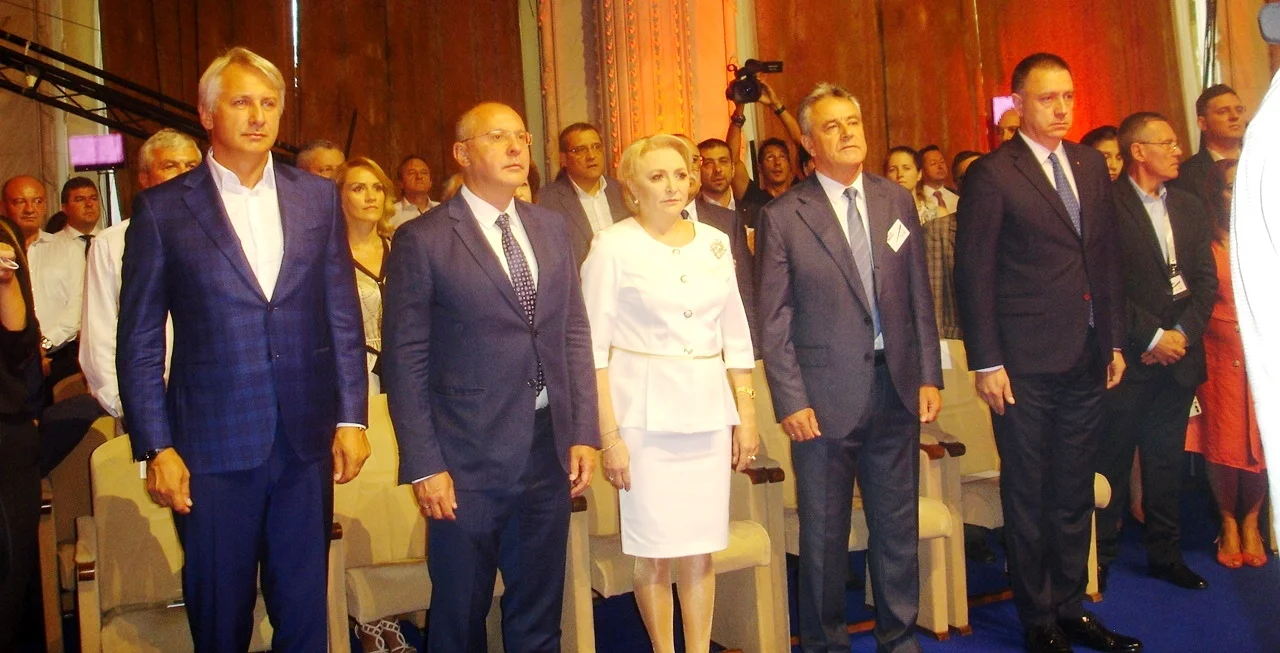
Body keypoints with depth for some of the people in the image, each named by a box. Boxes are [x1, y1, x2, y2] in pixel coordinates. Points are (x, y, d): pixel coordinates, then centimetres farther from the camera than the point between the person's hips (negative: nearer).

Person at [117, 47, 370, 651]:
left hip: (307, 442, 2)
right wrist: (155, 448, -5)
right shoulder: (161, 208, 0)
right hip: (212, 446, -2)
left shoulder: (318, 197, 7)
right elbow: (138, 341, 0)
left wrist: (352, 417, 2)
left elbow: (343, 316, 7)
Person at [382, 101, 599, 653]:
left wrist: (584, 434, 4)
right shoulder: (422, 240, -7)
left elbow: (575, 335, 10)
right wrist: (424, 465, -11)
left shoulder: (552, 229, 9)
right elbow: (404, 360, -8)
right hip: (468, 459, -4)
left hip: (550, 449, 5)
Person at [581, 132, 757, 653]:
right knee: (653, 549, 4)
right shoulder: (613, 247, -3)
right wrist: (608, 434, -9)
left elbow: (736, 335, 13)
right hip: (644, 412, -3)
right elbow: (594, 345, -5)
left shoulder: (715, 243, 9)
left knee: (701, 547, 7)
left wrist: (746, 413, 10)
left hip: (708, 409, 3)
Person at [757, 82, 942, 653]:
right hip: (826, 395, -3)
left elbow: (920, 298, 9)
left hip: (896, 388, 4)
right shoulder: (783, 217, -5)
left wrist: (929, 376, 4)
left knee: (898, 526, 14)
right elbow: (774, 322, -6)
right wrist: (791, 401, -10)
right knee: (824, 535, 9)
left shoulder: (896, 200, 7)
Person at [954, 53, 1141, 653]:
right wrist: (987, 363, -12)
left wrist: (1114, 341, 12)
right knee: (1029, 497, 7)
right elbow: (973, 274, -9)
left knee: (1074, 493, 14)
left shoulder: (1091, 165, 11)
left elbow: (1107, 258, 15)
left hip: (1086, 360, 6)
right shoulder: (991, 175, -7)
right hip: (1026, 365, -5)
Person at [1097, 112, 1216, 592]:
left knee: (1168, 458, 13)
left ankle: (1165, 552, 25)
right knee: (1113, 458, 3)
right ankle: (1101, 557, 16)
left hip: (1179, 353, 6)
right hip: (1128, 355, -6)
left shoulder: (1189, 208, 13)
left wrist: (1182, 333, -6)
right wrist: (1152, 336, -12)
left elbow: (1205, 279, 8)